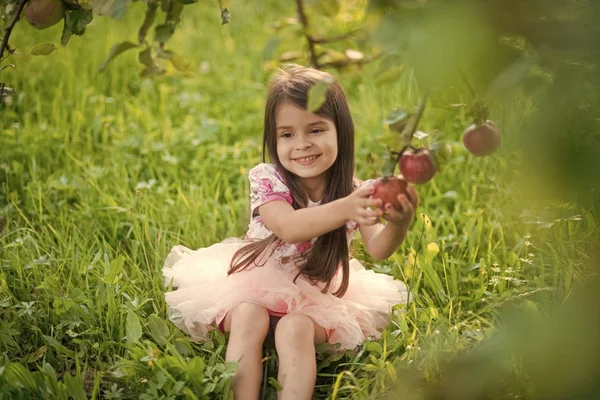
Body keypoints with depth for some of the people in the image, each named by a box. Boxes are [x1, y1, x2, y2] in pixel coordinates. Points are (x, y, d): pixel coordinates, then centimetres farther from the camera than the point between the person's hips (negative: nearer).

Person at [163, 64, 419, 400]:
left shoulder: (355, 193, -8)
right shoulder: (266, 179, -14)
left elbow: (378, 249, -25)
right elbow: (289, 228, -34)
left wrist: (399, 224, -49)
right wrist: (345, 209, -51)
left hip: (317, 296, 0)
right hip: (255, 287, 0)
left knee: (295, 328, -29)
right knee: (249, 318, -29)